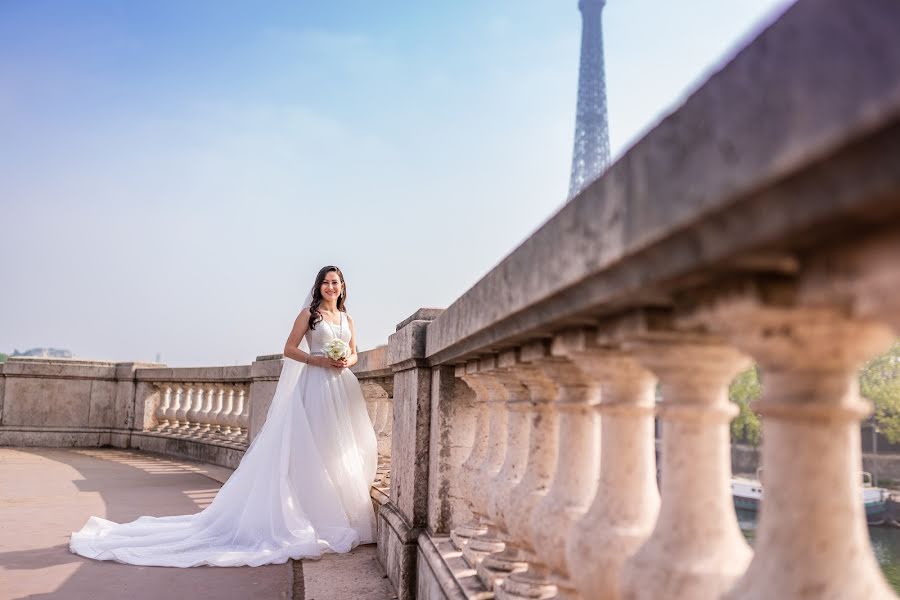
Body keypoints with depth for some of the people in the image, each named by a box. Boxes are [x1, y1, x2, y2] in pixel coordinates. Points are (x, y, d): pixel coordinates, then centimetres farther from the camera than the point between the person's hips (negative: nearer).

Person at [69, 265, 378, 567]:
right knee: (310, 450, -6)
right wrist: (320, 360, -14)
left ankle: (338, 515, 14)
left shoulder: (347, 318, 16)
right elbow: (289, 349, -3)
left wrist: (346, 362, -3)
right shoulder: (309, 313, 1)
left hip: (342, 388, 6)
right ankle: (310, 515, 0)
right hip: (314, 386, -5)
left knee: (340, 450, 5)